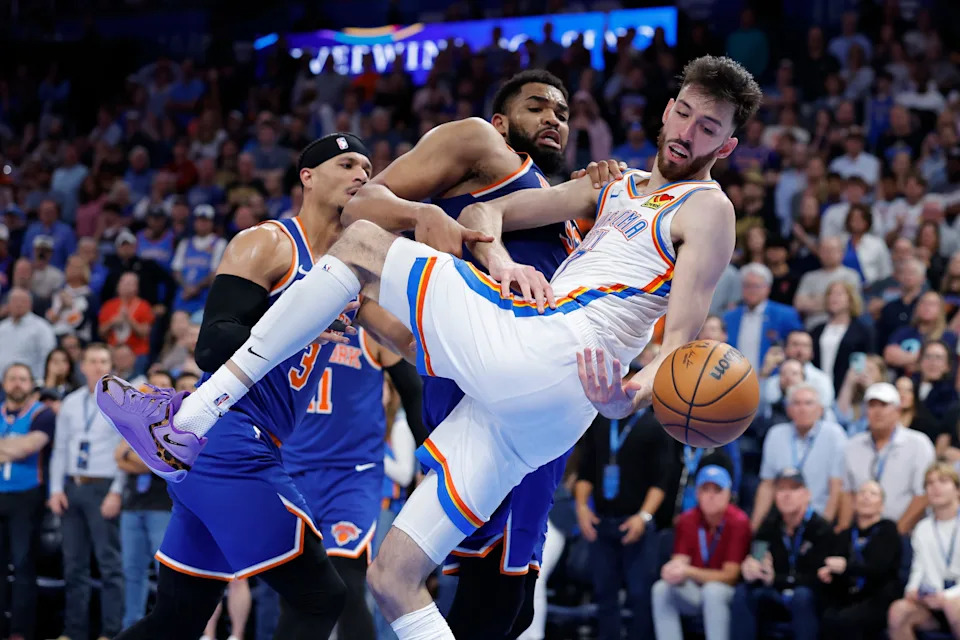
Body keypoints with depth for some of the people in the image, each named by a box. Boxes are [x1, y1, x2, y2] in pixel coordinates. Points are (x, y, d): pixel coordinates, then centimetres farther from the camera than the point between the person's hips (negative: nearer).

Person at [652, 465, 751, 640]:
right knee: (661, 589, -22)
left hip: (728, 594, -4)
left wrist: (688, 572, -30)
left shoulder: (738, 522, -15)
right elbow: (679, 562, -8)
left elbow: (730, 576, -17)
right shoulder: (687, 520, -2)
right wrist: (673, 570, -35)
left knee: (712, 591, -35)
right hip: (694, 592, 4)